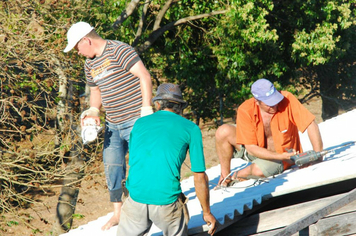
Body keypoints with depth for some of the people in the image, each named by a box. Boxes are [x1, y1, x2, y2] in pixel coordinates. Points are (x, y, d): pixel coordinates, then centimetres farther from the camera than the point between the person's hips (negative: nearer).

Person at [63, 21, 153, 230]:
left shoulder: (119, 51, -13)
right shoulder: (90, 64, 13)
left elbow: (144, 76, -18)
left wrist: (146, 107, -22)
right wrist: (93, 110, 7)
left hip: (136, 121, -8)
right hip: (113, 125, 8)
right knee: (111, 165, 8)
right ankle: (118, 213, 20)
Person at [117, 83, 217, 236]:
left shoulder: (140, 124, 16)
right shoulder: (190, 129, 8)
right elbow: (200, 177, 7)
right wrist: (207, 213, 18)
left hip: (136, 198, 2)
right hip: (167, 200, -2)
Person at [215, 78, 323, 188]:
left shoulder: (286, 99, -26)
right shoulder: (245, 110, -22)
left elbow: (311, 125, -24)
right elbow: (251, 148, -20)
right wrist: (281, 156, -30)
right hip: (257, 151, 2)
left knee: (259, 170, -36)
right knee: (224, 132, -22)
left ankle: (235, 176, 0)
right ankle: (225, 176, -1)